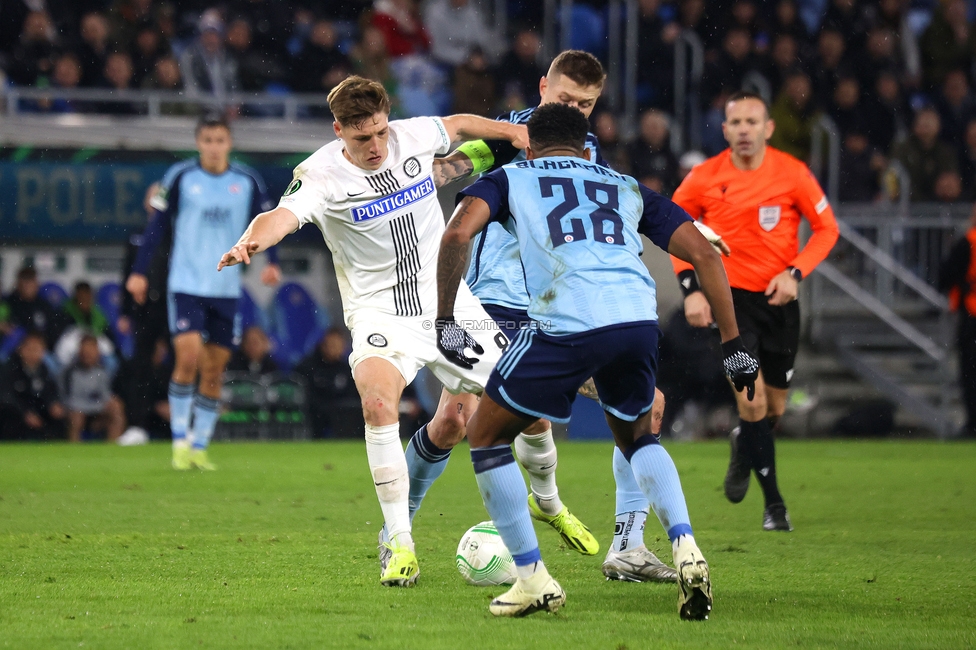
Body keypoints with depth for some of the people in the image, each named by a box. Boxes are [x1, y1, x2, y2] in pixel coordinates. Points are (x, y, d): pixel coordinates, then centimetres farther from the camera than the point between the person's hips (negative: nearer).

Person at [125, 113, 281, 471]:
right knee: (188, 358, -16)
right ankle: (180, 441, -7)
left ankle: (200, 447, 12)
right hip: (185, 284, -3)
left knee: (214, 372, 4)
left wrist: (271, 263, -5)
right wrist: (139, 272, -3)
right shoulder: (180, 177, -3)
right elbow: (157, 224, 1)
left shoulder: (247, 182, 3)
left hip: (226, 289, 3)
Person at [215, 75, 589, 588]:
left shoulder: (413, 137, -3)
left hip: (449, 303, 4)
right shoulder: (322, 175, -15)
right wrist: (251, 242, -54)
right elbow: (284, 214, -34)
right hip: (379, 311, -4)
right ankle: (399, 542, -21)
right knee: (378, 401, -28)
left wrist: (512, 132, 6)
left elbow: (458, 126, 20)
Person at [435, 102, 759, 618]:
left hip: (566, 324, -4)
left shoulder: (511, 178, 23)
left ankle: (533, 580, 14)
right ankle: (686, 550, 7)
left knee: (486, 436, 18)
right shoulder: (628, 189, 30)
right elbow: (704, 255, 21)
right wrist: (733, 346, 22)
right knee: (636, 436, 31)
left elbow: (457, 234, 2)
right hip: (640, 320, 4)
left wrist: (445, 321, 8)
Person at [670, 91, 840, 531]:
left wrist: (795, 273, -14)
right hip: (729, 295, -2)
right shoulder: (705, 178, -6)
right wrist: (691, 288, -3)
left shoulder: (792, 174, -8)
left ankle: (743, 449, 46)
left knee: (774, 408, 10)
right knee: (752, 399, -17)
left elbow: (827, 228, 1)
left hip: (778, 298, 2)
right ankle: (773, 502, -7)